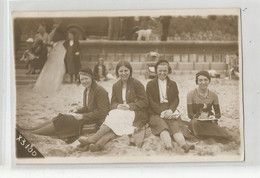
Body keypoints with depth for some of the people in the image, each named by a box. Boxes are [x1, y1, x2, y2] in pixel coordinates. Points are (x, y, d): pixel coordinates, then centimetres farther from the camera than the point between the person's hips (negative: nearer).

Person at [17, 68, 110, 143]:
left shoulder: (99, 91, -13)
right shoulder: (86, 90, 15)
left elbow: (102, 112, -18)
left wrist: (83, 116, -20)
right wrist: (77, 110, 0)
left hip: (95, 122, -9)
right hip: (87, 118, 9)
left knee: (63, 122, -18)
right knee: (60, 118, -6)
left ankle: (29, 134, -18)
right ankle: (27, 130, -8)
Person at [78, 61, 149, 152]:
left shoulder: (137, 84, -1)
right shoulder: (116, 86, 15)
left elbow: (145, 102, -4)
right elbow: (113, 103, 13)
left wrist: (129, 106, -17)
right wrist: (118, 106, -13)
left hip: (136, 114, -5)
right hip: (121, 112, 5)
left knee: (115, 115, -31)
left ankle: (92, 139, -39)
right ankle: (101, 142, -55)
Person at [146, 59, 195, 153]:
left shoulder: (173, 84, 21)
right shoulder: (150, 84, 13)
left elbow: (176, 99, 10)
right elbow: (151, 101, 2)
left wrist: (170, 110, -11)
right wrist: (162, 112, -13)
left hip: (170, 112, 2)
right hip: (155, 113, -2)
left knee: (175, 125, -29)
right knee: (162, 126, -33)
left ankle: (184, 145, -55)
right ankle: (169, 147, -59)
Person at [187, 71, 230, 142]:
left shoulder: (213, 95, 5)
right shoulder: (191, 94, -4)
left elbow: (218, 113, 8)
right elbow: (190, 114, -8)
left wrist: (214, 117, -17)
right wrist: (198, 116, -30)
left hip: (210, 122, 2)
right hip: (196, 122, -2)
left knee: (224, 135, -28)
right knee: (195, 122, -41)